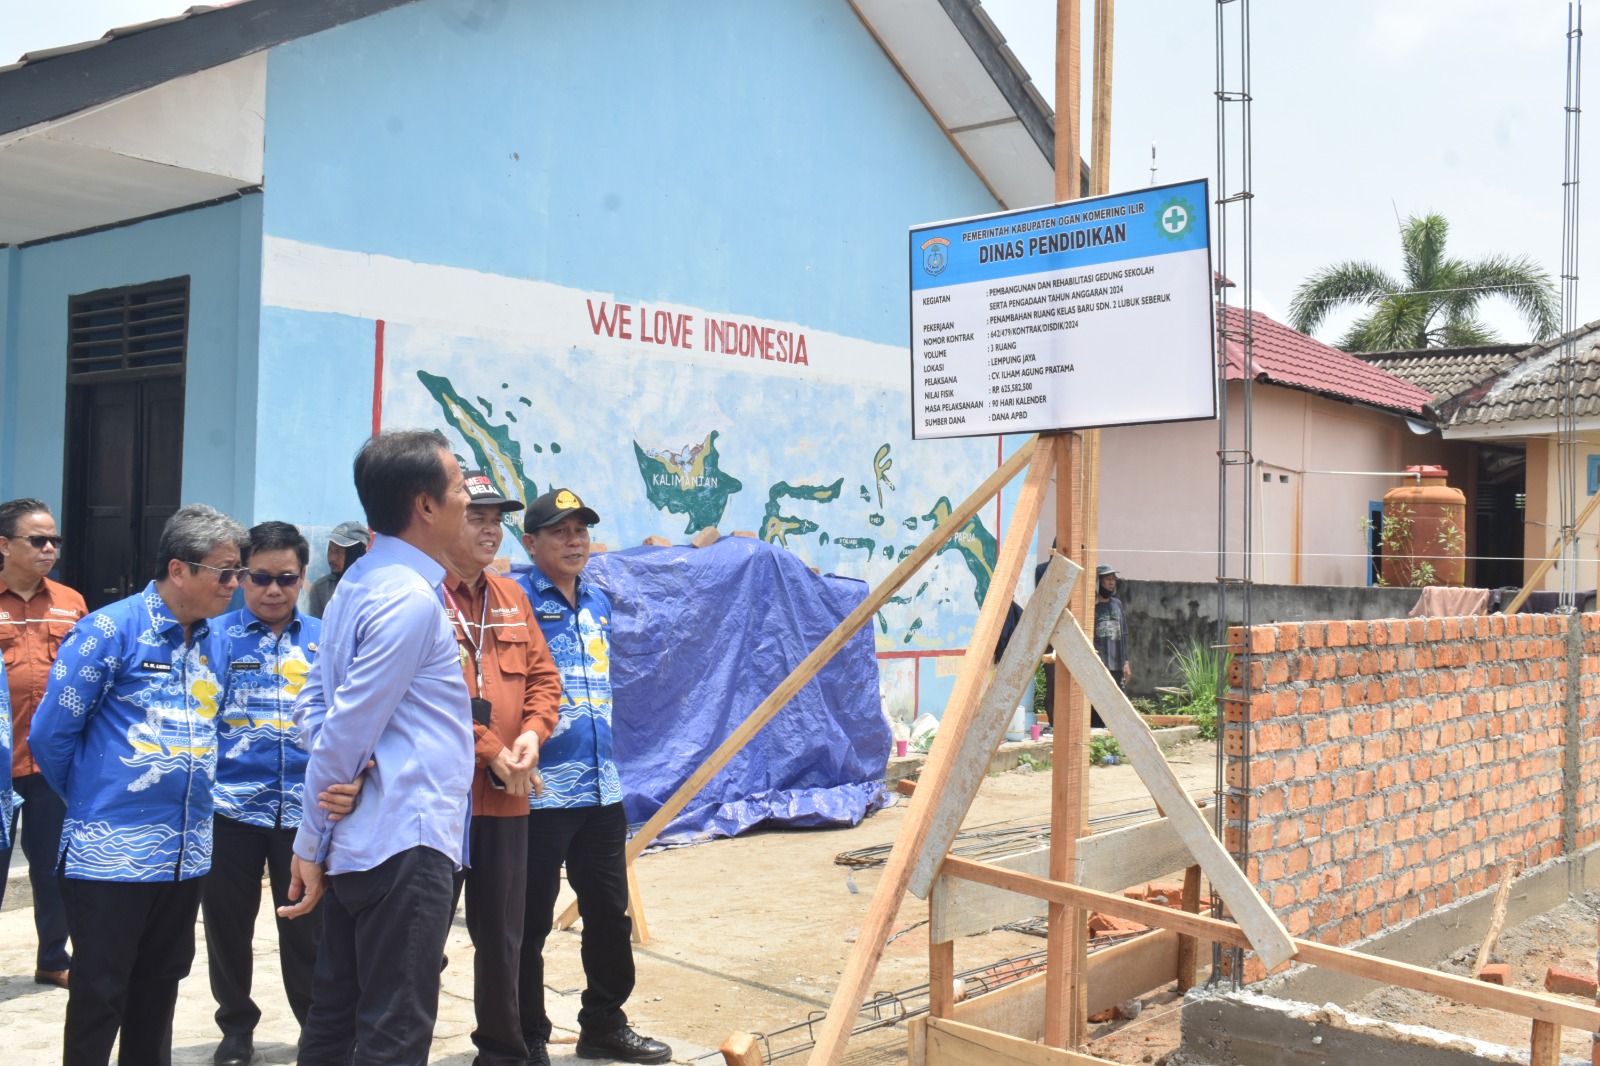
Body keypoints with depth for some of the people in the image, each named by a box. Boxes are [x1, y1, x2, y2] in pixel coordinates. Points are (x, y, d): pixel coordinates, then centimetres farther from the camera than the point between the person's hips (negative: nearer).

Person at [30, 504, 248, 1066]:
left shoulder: (215, 643, 8)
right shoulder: (110, 630, -11)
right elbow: (50, 735, -9)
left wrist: (191, 802, 11)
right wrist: (91, 803, 3)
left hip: (186, 856, 6)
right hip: (111, 854, -6)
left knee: (157, 997, 16)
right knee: (99, 1000, 5)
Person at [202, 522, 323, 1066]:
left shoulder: (325, 642, 5)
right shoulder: (216, 636, 1)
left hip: (306, 808, 0)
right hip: (231, 804, 0)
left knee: (307, 924, 8)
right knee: (227, 921, 13)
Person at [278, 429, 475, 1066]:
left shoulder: (359, 583, 12)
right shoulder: (411, 600, -17)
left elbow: (314, 702, 13)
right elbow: (349, 728, -18)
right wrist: (311, 847, -9)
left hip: (356, 842, 10)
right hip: (405, 845, -10)